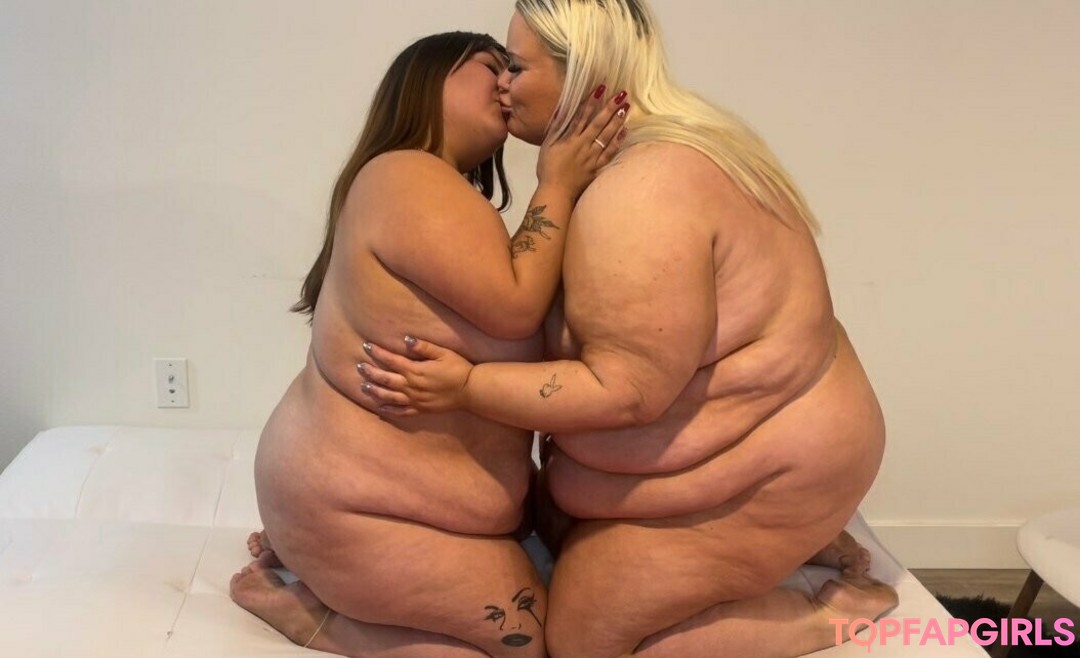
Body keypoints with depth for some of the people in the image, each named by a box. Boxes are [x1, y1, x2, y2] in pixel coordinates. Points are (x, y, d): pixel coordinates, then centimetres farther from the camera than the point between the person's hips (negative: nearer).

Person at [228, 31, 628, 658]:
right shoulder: (409, 178, -19)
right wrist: (558, 186, -15)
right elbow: (515, 307, -23)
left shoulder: (444, 193, 14)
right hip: (348, 500, -11)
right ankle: (303, 605, -1)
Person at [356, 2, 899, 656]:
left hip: (757, 469, -10)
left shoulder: (638, 195, -27)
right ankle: (805, 541, 16)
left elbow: (625, 391, -27)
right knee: (560, 531, 19)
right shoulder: (678, 145, 5)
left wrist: (465, 387, -24)